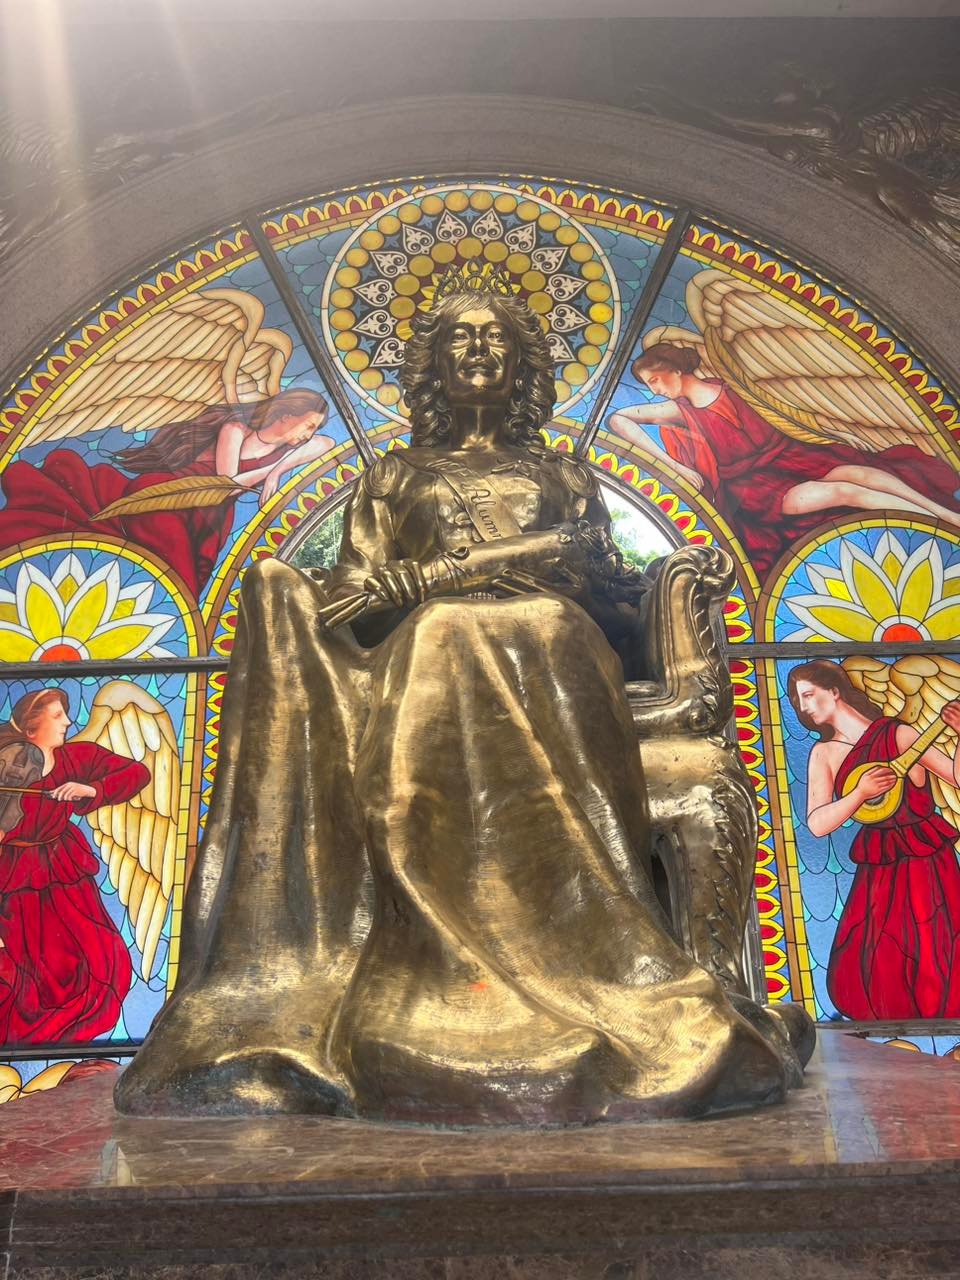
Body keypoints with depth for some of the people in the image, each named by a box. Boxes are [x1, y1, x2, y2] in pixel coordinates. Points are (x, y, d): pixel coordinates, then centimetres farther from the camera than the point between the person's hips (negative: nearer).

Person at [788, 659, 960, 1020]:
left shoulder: (897, 735, -4)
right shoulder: (824, 754, 3)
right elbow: (817, 823, -7)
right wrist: (860, 793, -21)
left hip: (929, 862, -2)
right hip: (878, 870, 3)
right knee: (868, 974, 1)